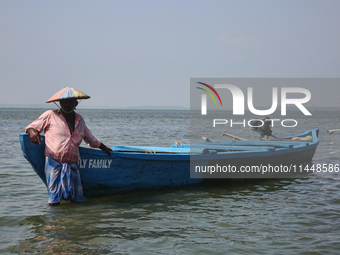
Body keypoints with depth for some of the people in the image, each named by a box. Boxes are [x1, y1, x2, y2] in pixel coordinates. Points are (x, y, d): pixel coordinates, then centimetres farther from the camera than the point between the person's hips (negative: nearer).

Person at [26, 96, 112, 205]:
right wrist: (32, 131, -16)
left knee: (78, 200, 3)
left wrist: (104, 148, 44)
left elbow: (91, 139, 35)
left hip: (72, 165, 4)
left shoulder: (79, 119, 19)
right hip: (54, 163, -4)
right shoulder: (50, 115, 5)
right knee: (54, 202, -7)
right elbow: (32, 126, 8)